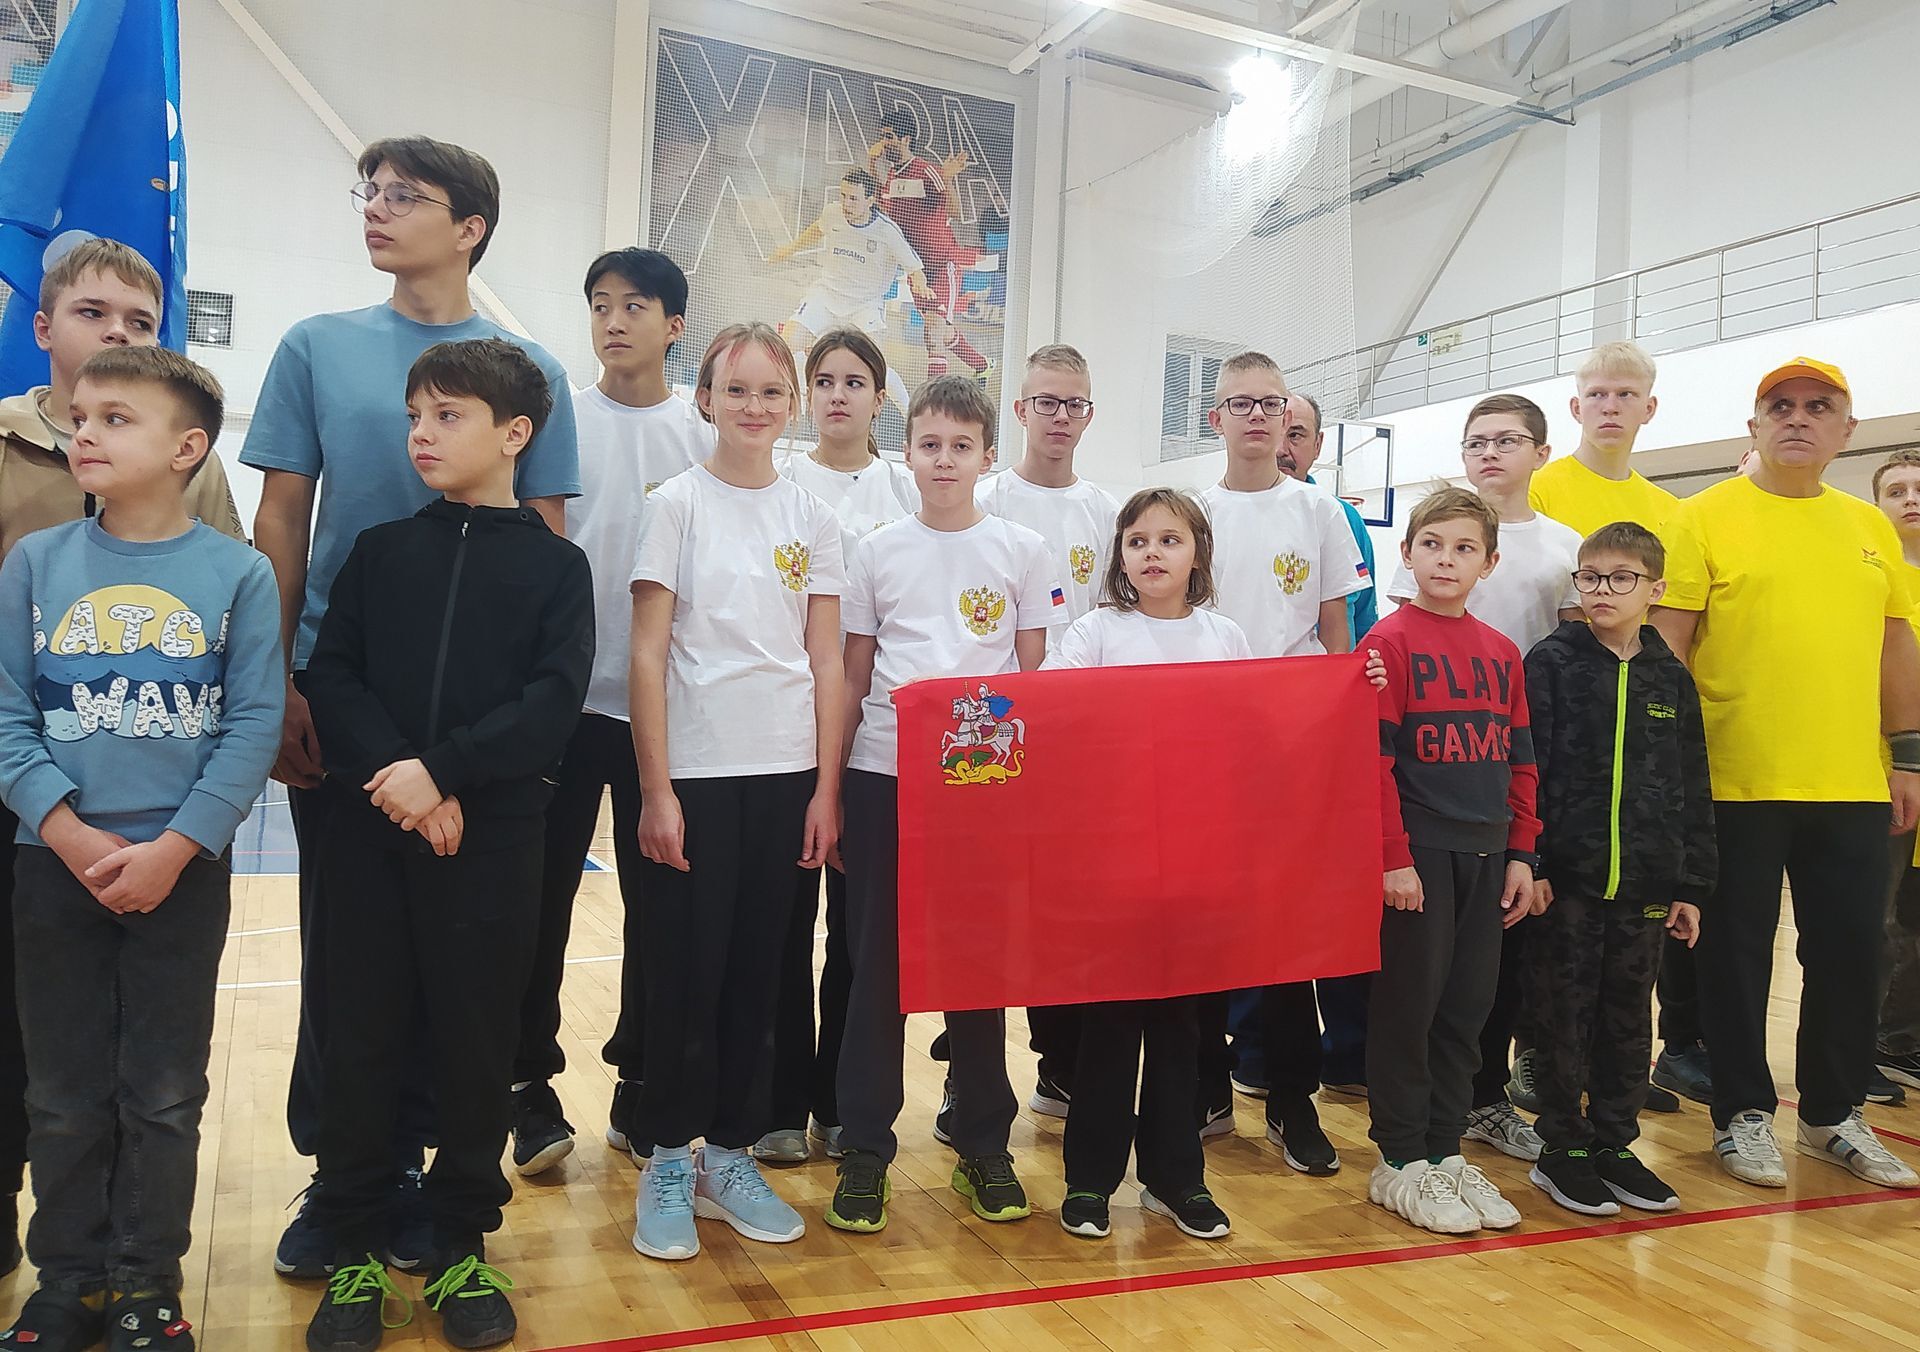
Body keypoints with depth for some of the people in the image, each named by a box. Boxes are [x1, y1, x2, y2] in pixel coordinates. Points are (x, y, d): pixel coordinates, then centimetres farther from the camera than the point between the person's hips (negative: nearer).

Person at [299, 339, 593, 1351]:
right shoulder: (380, 551, 10)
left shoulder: (555, 565, 4)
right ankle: (353, 1249, 22)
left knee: (476, 1041, 5)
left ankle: (461, 1247, 22)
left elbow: (553, 702, -7)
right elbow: (331, 676, 1)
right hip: (369, 831, 2)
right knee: (360, 1038, 6)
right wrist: (397, 779, -14)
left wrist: (442, 767, -18)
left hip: (491, 838, -2)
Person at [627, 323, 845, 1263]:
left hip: (786, 773, 3)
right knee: (686, 966, 3)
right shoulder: (678, 504, -1)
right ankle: (669, 1161, 19)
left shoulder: (811, 517, 8)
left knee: (757, 969, 10)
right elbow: (647, 656, -5)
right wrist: (655, 789, -9)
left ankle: (731, 1155, 24)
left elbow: (827, 663, 7)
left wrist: (827, 786, 2)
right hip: (695, 772, -3)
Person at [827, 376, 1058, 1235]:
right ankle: (864, 1148, 15)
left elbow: (1039, 676, 6)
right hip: (884, 775, 0)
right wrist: (829, 785, 4)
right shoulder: (877, 551, 6)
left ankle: (982, 1143, 22)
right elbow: (853, 676, 8)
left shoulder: (1022, 551, 4)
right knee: (876, 957, 4)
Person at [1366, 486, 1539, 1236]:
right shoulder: (1391, 641, -6)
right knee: (1408, 1004, 2)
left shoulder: (1502, 652, 12)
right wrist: (1392, 856, -15)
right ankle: (1399, 1161, 14)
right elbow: (1373, 758, -11)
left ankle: (1444, 1151, 24)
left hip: (1485, 853, 6)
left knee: (1467, 1005, 11)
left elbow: (1520, 759, 15)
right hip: (1419, 853, -6)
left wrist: (1522, 852, 10)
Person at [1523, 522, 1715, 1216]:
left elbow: (1692, 791, 11)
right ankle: (1562, 1149, 17)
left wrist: (1691, 885, 8)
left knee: (1629, 1015, 12)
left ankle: (1614, 1143, 26)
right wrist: (1529, 863, -13)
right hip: (1566, 874, -4)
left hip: (1644, 880, 4)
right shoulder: (1551, 663, -2)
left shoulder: (1671, 678, 9)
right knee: (1564, 1014, 5)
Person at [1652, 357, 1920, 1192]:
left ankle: (1834, 1115, 29)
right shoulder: (1705, 518, -2)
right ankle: (1743, 1114, 21)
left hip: (1852, 786, 5)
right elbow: (1668, 643, -6)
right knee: (1739, 953, 6)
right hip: (1738, 783, -4)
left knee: (1849, 951, 11)